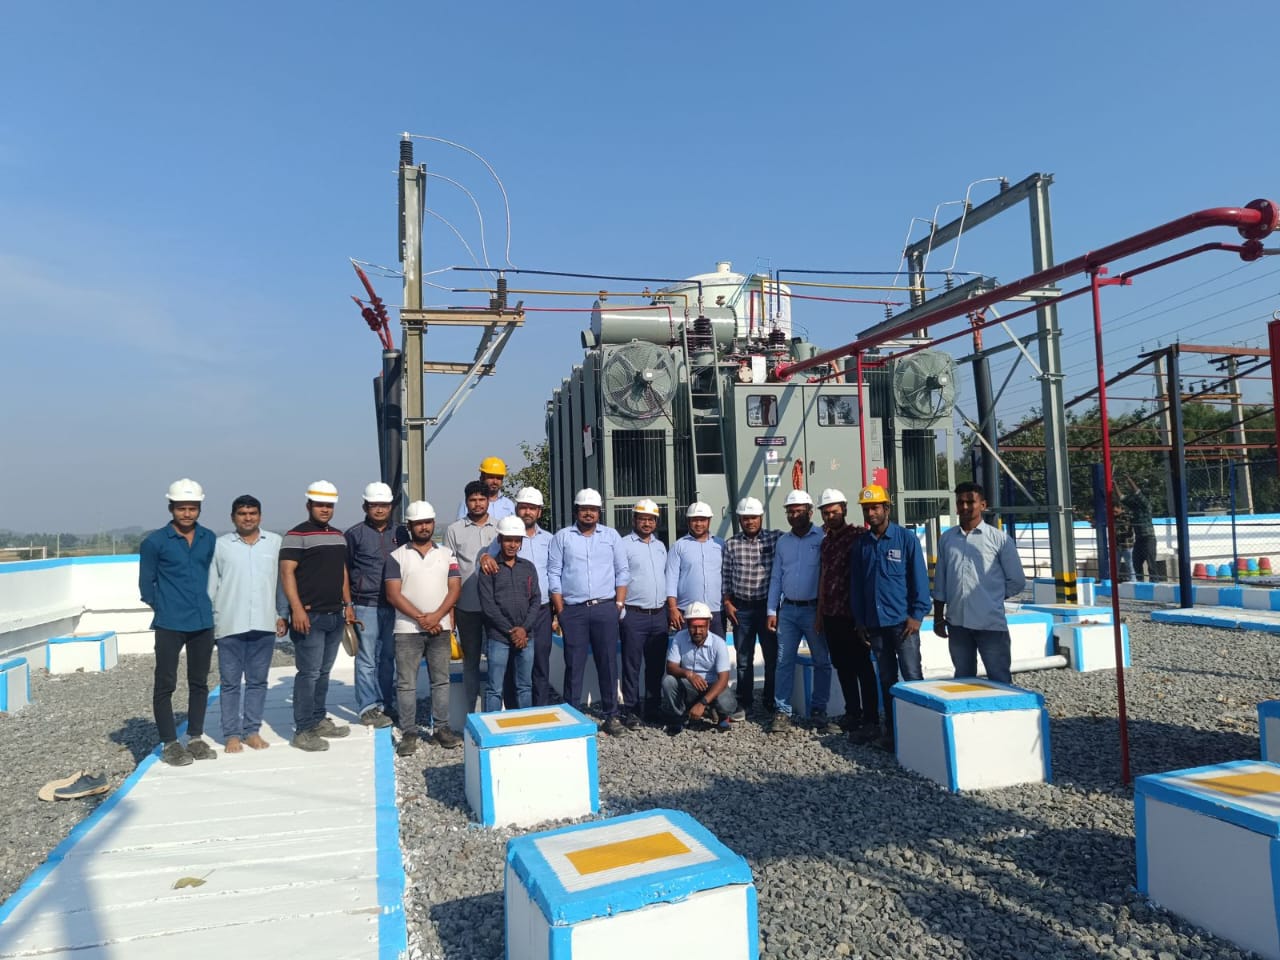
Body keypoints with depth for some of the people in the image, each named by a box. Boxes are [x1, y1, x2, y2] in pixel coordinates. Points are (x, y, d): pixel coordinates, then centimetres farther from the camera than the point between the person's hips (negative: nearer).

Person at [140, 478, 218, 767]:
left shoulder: (209, 539, 5)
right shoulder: (155, 541, -5)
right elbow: (146, 583, 2)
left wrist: (208, 605, 9)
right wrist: (164, 608, 3)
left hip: (203, 623, 4)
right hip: (170, 625, -4)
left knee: (199, 682, 12)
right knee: (165, 684, 2)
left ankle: (196, 738, 24)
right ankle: (170, 744, 12)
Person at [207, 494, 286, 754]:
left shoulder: (275, 542, 5)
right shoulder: (220, 545, 2)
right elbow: (211, 586, 4)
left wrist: (282, 615, 4)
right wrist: (208, 621, 1)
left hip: (264, 624, 1)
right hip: (230, 625, -1)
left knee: (258, 681, 9)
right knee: (230, 682, 6)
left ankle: (252, 730, 18)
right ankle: (231, 734, 14)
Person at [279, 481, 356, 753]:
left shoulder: (338, 536, 17)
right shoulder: (297, 535, -7)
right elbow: (287, 573, -13)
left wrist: (347, 604, 18)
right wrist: (297, 609, -21)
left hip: (335, 615, 7)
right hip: (310, 616, -7)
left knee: (324, 672, 13)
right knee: (309, 673, -6)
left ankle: (319, 720, 22)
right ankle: (303, 731, 1)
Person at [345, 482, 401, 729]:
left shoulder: (399, 533, 11)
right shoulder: (354, 534, -1)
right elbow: (344, 570, 0)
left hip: (394, 605, 4)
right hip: (366, 606, -4)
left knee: (388, 657, 11)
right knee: (367, 659, 0)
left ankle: (387, 704, 21)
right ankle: (368, 708, 9)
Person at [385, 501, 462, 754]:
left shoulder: (446, 554, 8)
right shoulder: (397, 556, 1)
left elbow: (455, 589, 2)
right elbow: (393, 594, -6)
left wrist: (436, 616, -13)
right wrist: (421, 618, -13)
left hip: (440, 628, 2)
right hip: (407, 630, -2)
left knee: (441, 680, 7)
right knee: (406, 683, 2)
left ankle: (442, 728, 16)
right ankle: (408, 733, 10)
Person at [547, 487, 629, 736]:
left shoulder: (611, 535, 10)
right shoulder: (562, 537, 5)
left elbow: (622, 571, 8)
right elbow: (554, 575, 2)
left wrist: (619, 604, 0)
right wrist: (560, 611, -3)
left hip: (605, 608, 1)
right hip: (573, 610, -1)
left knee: (608, 662, 3)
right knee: (574, 665, 2)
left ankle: (611, 716, 12)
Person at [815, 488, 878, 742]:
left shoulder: (858, 535, -8)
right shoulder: (826, 540, 13)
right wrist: (820, 613, 18)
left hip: (853, 614, -7)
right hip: (831, 615, 7)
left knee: (862, 668, -1)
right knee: (843, 667, 13)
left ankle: (871, 721, 6)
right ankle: (853, 715, 24)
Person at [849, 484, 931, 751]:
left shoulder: (906, 539, -3)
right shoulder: (860, 544, 8)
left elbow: (919, 578, -4)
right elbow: (855, 584, 12)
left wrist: (917, 615, -10)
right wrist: (860, 620, 9)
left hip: (902, 621, -4)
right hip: (875, 623, 4)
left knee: (912, 676, -4)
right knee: (887, 679, 12)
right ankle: (891, 729, 20)